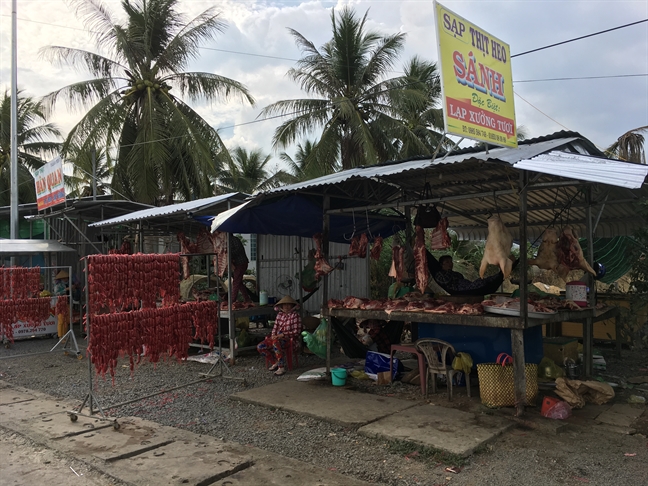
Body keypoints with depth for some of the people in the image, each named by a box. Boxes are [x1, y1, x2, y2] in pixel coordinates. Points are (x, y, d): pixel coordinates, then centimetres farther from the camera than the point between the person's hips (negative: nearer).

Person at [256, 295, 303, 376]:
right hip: (277, 338, 7)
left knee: (276, 342, -40)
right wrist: (273, 335, -7)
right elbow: (275, 327, 16)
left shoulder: (295, 315, -6)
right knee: (260, 347, -10)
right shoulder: (280, 314, 13)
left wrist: (282, 335, -17)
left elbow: (296, 332, -11)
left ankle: (282, 368, -31)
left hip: (289, 339, -7)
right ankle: (276, 362, 8)